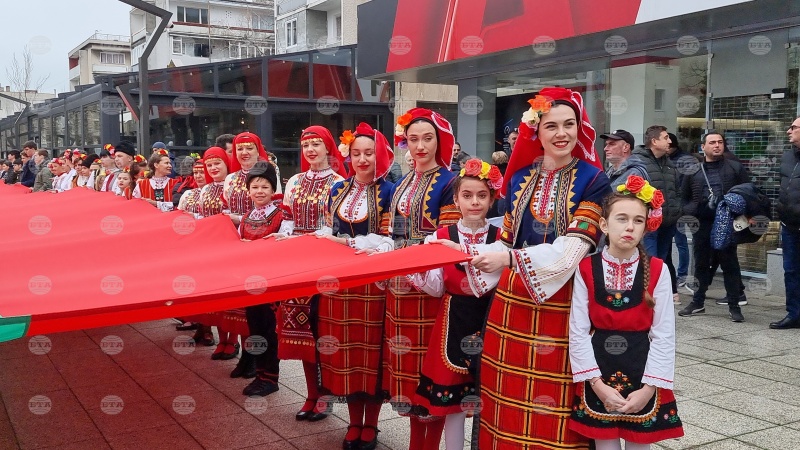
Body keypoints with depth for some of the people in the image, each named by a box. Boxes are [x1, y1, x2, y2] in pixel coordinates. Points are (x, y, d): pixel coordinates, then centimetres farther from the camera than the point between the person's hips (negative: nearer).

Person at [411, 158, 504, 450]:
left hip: (488, 322, 0)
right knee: (451, 398, 7)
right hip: (454, 322, 1)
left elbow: (493, 283, -15)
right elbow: (436, 288, -3)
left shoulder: (500, 239, -1)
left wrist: (464, 255, -26)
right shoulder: (440, 237, 1)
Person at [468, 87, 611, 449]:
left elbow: (574, 248, -15)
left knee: (552, 400, 1)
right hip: (512, 298, 4)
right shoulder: (519, 178, 10)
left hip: (561, 300, -4)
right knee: (510, 394, 10)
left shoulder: (592, 179, -4)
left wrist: (509, 260, -21)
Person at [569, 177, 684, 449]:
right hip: (598, 376, 0)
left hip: (641, 372, 0)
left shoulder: (657, 271, -6)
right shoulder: (586, 269, -6)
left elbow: (664, 335, -5)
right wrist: (597, 383, -12)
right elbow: (578, 331, -6)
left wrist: (649, 388, -11)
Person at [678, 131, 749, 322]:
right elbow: (684, 197, 14)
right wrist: (689, 214, -2)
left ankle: (734, 306, 10)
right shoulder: (693, 170, 9)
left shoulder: (735, 168, 6)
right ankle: (698, 302, 21)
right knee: (701, 265, 10)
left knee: (730, 265, 3)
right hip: (701, 225, 2)